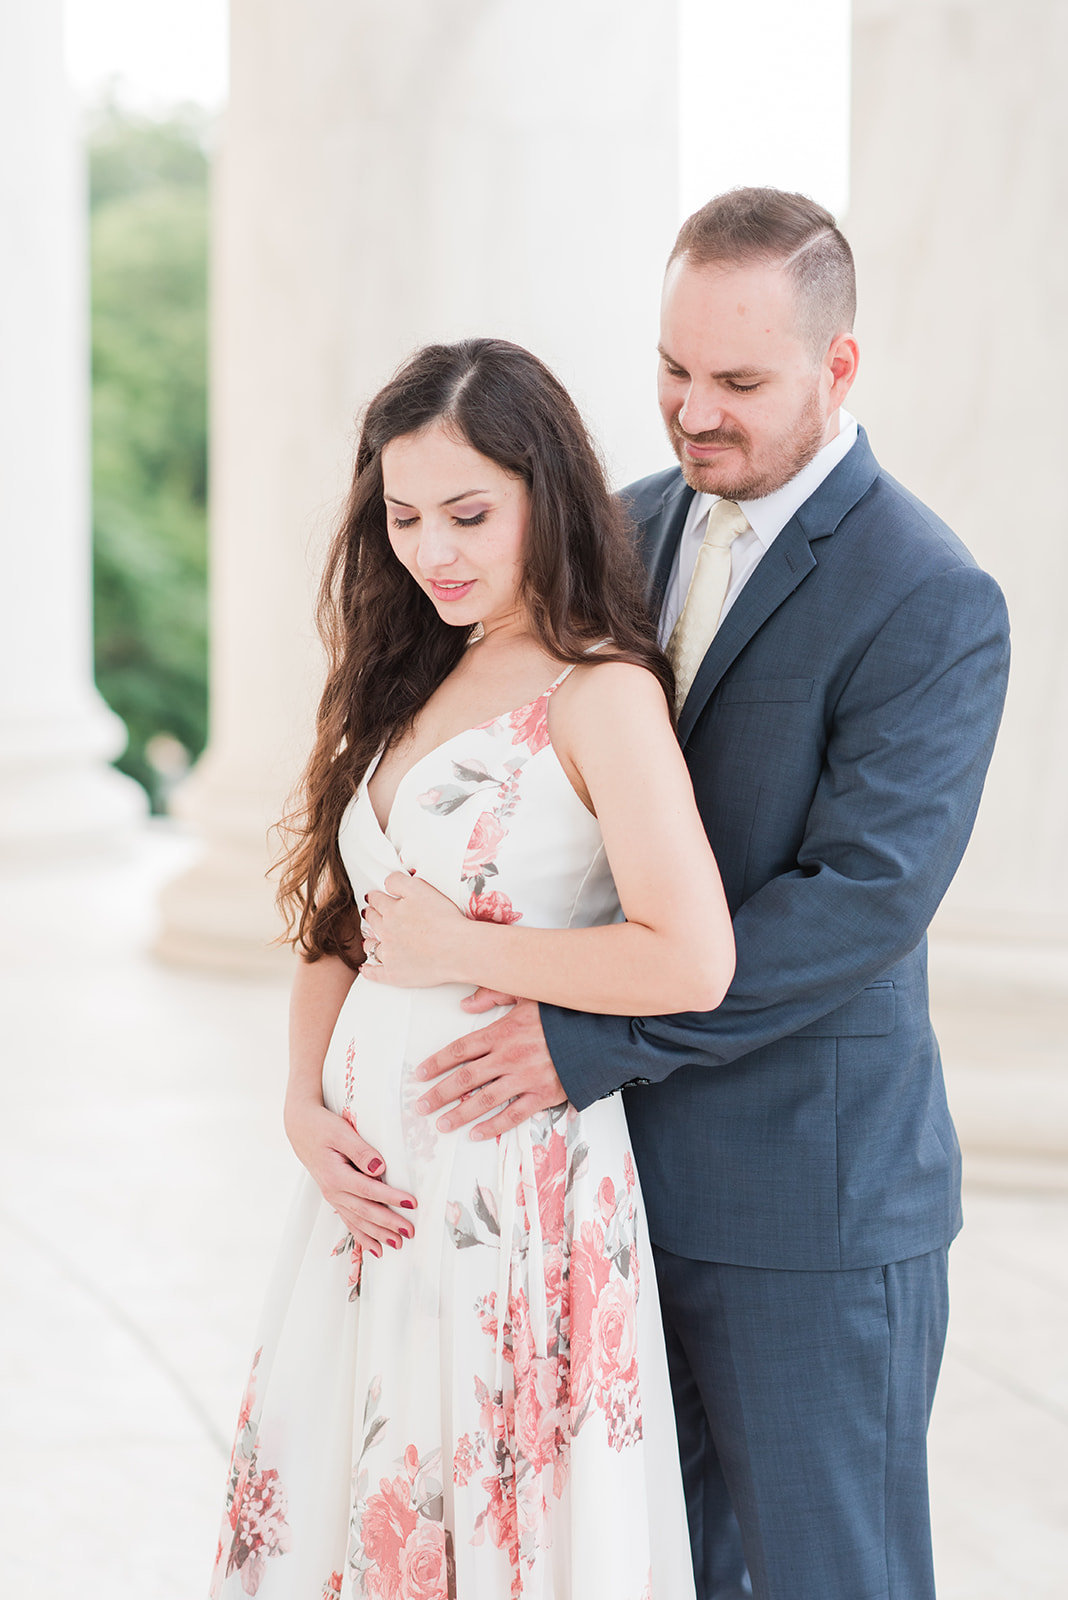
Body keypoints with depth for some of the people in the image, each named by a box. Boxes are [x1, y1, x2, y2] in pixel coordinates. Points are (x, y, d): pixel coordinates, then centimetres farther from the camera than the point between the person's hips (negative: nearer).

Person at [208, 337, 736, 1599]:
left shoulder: (600, 694, -12)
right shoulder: (410, 683, 12)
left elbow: (691, 962, -22)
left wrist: (461, 945, -13)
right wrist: (304, 1104, -1)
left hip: (517, 1171, -7)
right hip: (373, 1167, 7)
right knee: (340, 1491, 13)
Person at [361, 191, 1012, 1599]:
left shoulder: (933, 604, -15)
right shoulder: (630, 529, 8)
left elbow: (867, 895, -22)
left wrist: (593, 1041, -23)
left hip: (811, 1192, -7)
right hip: (627, 1164, 7)